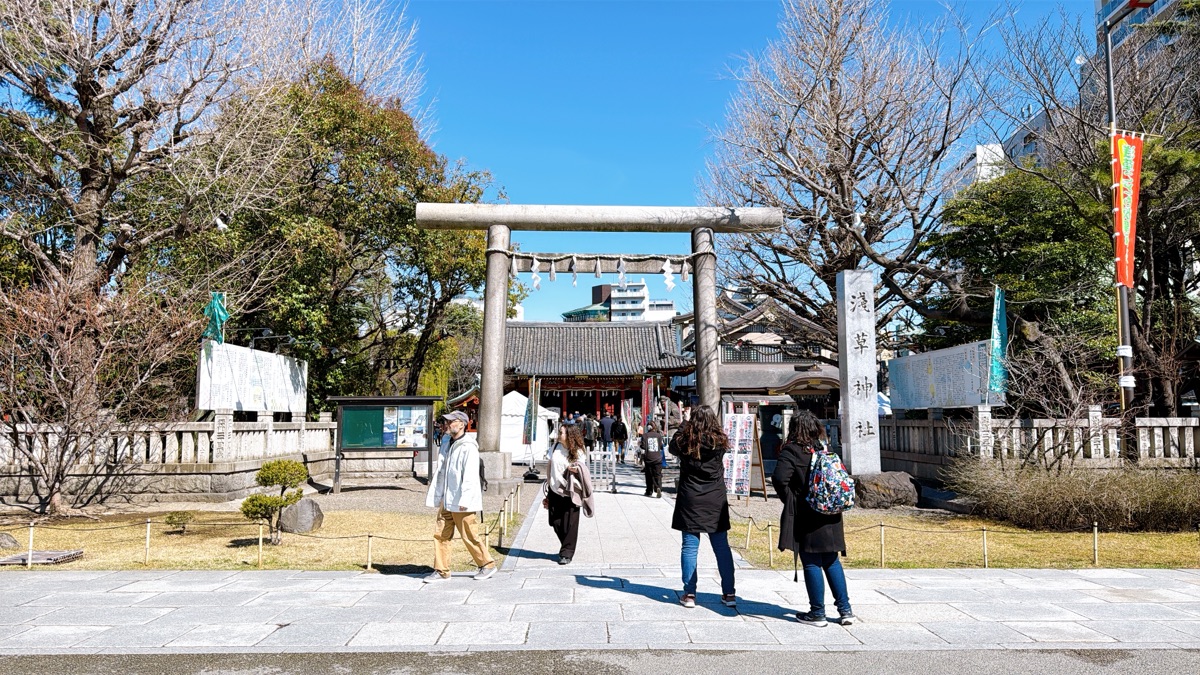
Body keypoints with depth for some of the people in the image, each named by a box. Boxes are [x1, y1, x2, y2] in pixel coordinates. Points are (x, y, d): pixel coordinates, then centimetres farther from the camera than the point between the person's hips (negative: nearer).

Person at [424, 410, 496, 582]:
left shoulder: (468, 447, -14)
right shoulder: (446, 446, 13)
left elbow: (470, 476, -20)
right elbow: (440, 474, 17)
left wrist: (464, 500, -24)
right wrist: (434, 498, 15)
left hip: (461, 503, -8)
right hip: (446, 501, 8)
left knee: (469, 536, 1)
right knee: (440, 534, 6)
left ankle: (487, 565, 16)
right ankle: (441, 570, 15)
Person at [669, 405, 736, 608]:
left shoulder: (685, 441, -7)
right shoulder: (720, 441, -4)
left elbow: (672, 447, 13)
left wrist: (683, 429, 21)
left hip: (690, 500, -1)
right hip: (716, 501, 1)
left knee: (690, 547, 3)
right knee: (722, 546, 9)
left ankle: (689, 594, 5)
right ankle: (729, 594, 14)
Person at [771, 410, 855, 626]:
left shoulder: (791, 451, -11)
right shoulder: (824, 448, 7)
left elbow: (780, 478, -24)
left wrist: (790, 501, -10)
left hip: (806, 516, -6)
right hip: (830, 515, 6)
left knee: (811, 564, 3)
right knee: (831, 561, 15)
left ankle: (817, 613, 10)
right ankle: (845, 610, 16)